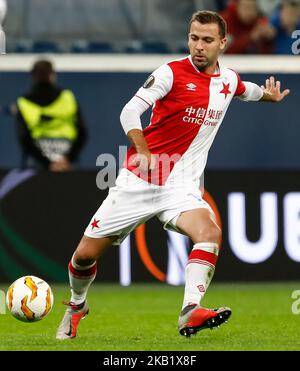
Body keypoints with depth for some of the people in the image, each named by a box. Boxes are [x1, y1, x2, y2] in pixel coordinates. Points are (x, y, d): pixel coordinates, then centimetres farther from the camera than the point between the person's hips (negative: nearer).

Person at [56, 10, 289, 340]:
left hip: (181, 188, 3)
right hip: (137, 182, -3)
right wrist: (143, 152, -29)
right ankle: (76, 306, 31)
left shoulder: (229, 80, 7)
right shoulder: (171, 73, -9)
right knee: (86, 254, 1)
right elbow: (130, 111, -19)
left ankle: (190, 313, -36)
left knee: (210, 233, -29)